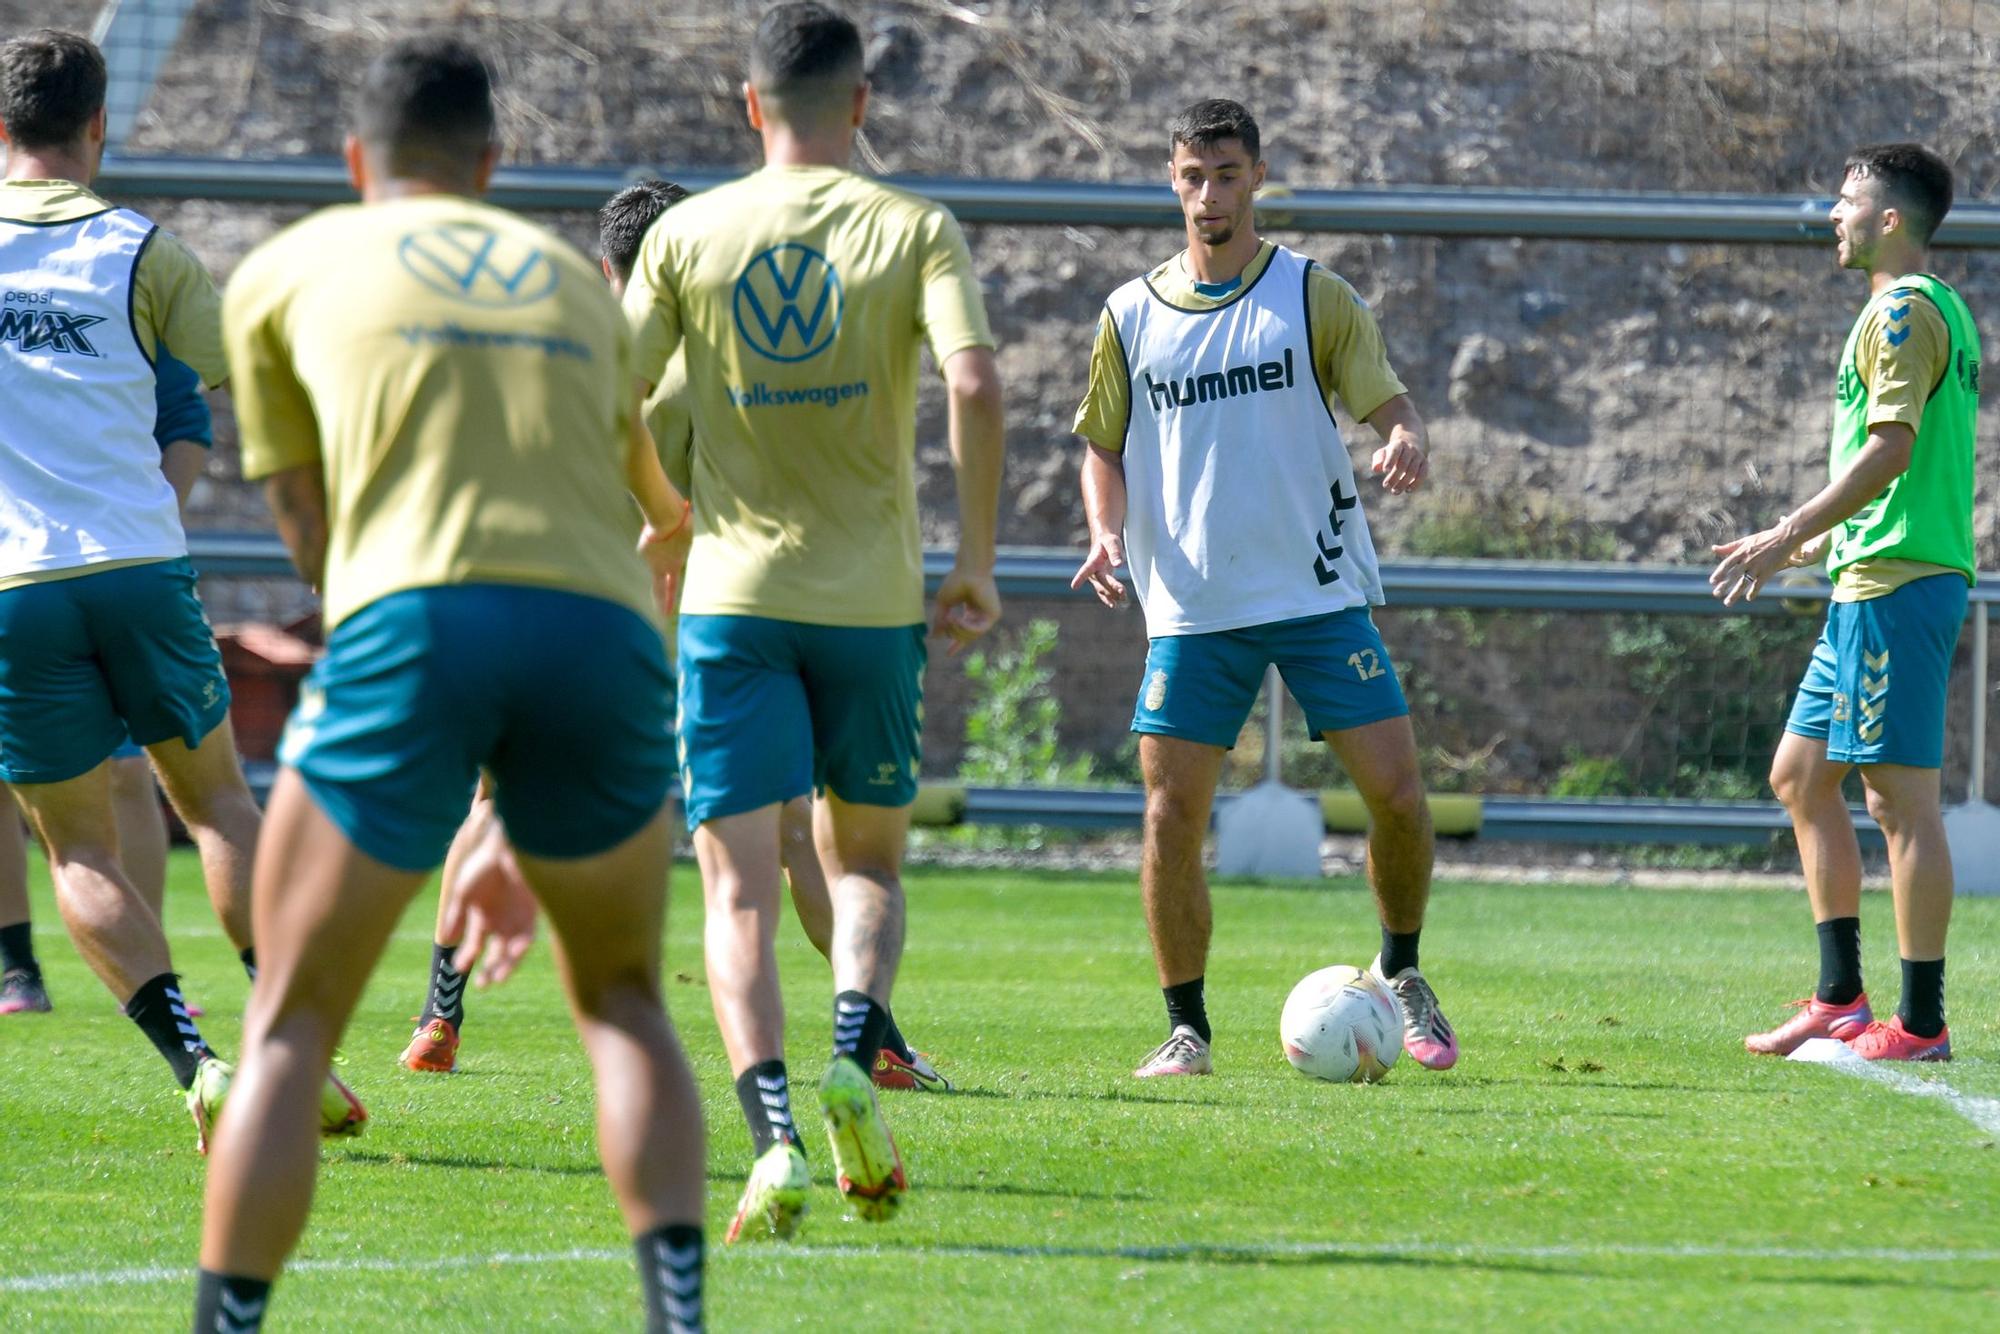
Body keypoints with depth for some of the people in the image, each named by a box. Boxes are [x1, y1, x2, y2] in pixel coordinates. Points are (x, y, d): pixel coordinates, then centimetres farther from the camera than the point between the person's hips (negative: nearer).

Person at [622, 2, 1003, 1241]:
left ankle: (775, 1134, -20)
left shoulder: (687, 234, 3)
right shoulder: (915, 231, -1)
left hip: (732, 593, 0)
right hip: (875, 600, 0)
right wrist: (979, 561, -5)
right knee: (867, 861, 18)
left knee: (739, 887, -1)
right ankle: (853, 1057, -10)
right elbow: (975, 386, -14)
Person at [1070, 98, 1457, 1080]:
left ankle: (1401, 977, 17)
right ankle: (1186, 1028, 7)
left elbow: (1389, 403, 1)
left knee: (1395, 790, -7)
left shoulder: (1309, 294, 2)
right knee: (1171, 817, -6)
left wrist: (1405, 444, -23)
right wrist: (1107, 533, -4)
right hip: (1191, 607, 1)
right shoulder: (1132, 316, 7)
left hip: (1321, 593, -1)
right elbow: (1104, 445, 15)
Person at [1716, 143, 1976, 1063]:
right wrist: (1821, 541, 27)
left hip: (1896, 584, -11)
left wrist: (1789, 535, -18)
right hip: (1870, 581, 11)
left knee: (1900, 795, -8)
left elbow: (1890, 448, -20)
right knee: (1800, 776, 14)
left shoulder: (1904, 310, -11)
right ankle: (1840, 1001, 16)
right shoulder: (1935, 310, 19)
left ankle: (1920, 1023, -6)